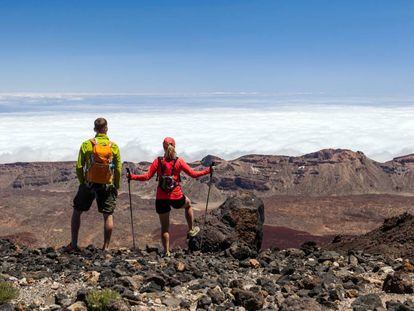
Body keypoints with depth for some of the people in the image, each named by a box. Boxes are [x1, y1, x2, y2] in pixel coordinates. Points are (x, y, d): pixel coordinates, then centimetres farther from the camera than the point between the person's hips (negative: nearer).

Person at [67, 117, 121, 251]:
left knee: (77, 212, 15)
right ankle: (106, 247, 9)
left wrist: (82, 182, 10)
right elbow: (118, 169, -1)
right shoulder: (114, 146, -2)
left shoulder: (86, 144, -4)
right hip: (107, 185, 0)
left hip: (89, 184, 0)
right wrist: (116, 187, 9)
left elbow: (79, 167, -4)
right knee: (108, 215, 8)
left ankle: (73, 244, 16)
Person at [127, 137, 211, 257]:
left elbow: (147, 176, -9)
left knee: (164, 227, 13)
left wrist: (132, 176, 2)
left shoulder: (158, 161, -5)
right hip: (177, 197, 0)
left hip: (161, 199, 0)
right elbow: (193, 174, -3)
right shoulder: (179, 161, -6)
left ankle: (166, 252, 14)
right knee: (188, 204, 35)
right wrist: (207, 171, 9)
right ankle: (191, 229, 41)